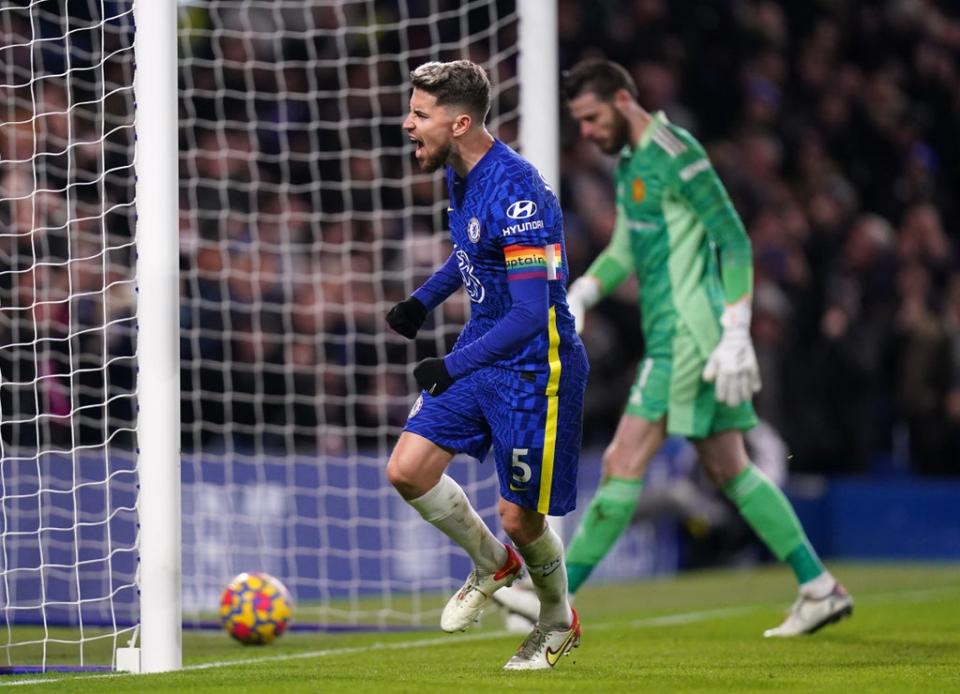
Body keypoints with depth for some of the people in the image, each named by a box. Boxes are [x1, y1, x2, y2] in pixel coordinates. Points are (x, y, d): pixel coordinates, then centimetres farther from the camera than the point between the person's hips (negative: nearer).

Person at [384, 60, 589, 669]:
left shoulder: (518, 194, -27)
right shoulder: (460, 174, 2)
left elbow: (530, 313, -30)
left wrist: (455, 366, -36)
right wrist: (423, 300, 12)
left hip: (534, 368, -8)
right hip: (479, 353, 8)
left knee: (521, 518, 1)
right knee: (408, 471, -2)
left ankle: (559, 622, 30)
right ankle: (492, 564, 23)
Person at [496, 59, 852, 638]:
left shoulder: (676, 154, -14)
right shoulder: (629, 161, 16)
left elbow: (736, 242, -16)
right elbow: (624, 249, 26)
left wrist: (736, 336, -20)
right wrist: (579, 295, 8)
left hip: (688, 336, -10)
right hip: (672, 336, 10)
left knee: (626, 463, -10)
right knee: (730, 470, 11)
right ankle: (820, 588, 14)